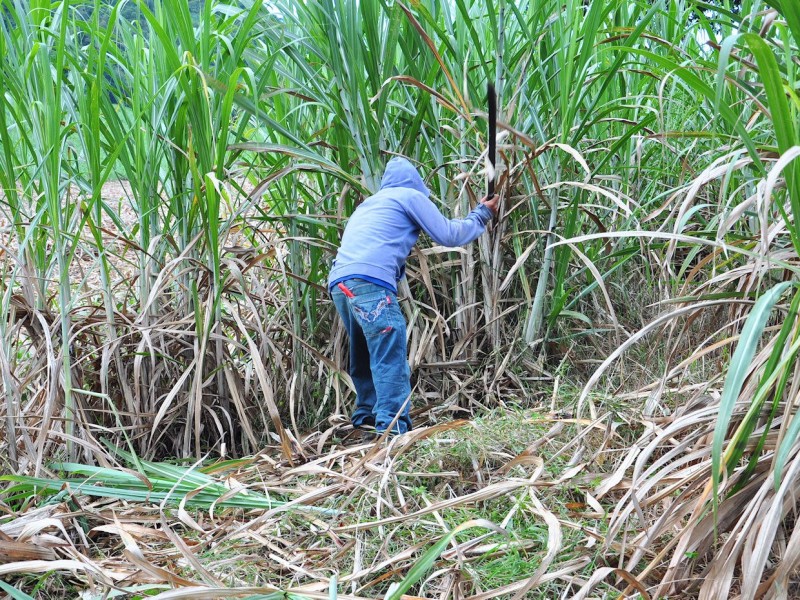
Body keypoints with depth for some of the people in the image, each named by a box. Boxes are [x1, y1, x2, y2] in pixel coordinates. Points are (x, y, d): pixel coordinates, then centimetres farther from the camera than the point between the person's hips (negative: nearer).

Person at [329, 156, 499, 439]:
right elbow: (448, 235, 11)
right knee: (391, 359, -12)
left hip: (339, 283, 8)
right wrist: (481, 216, 25)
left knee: (365, 359, 17)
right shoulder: (411, 196, 13)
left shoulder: (368, 204, 33)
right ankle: (391, 428, -21)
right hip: (370, 281, -8)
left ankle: (367, 421, 18)